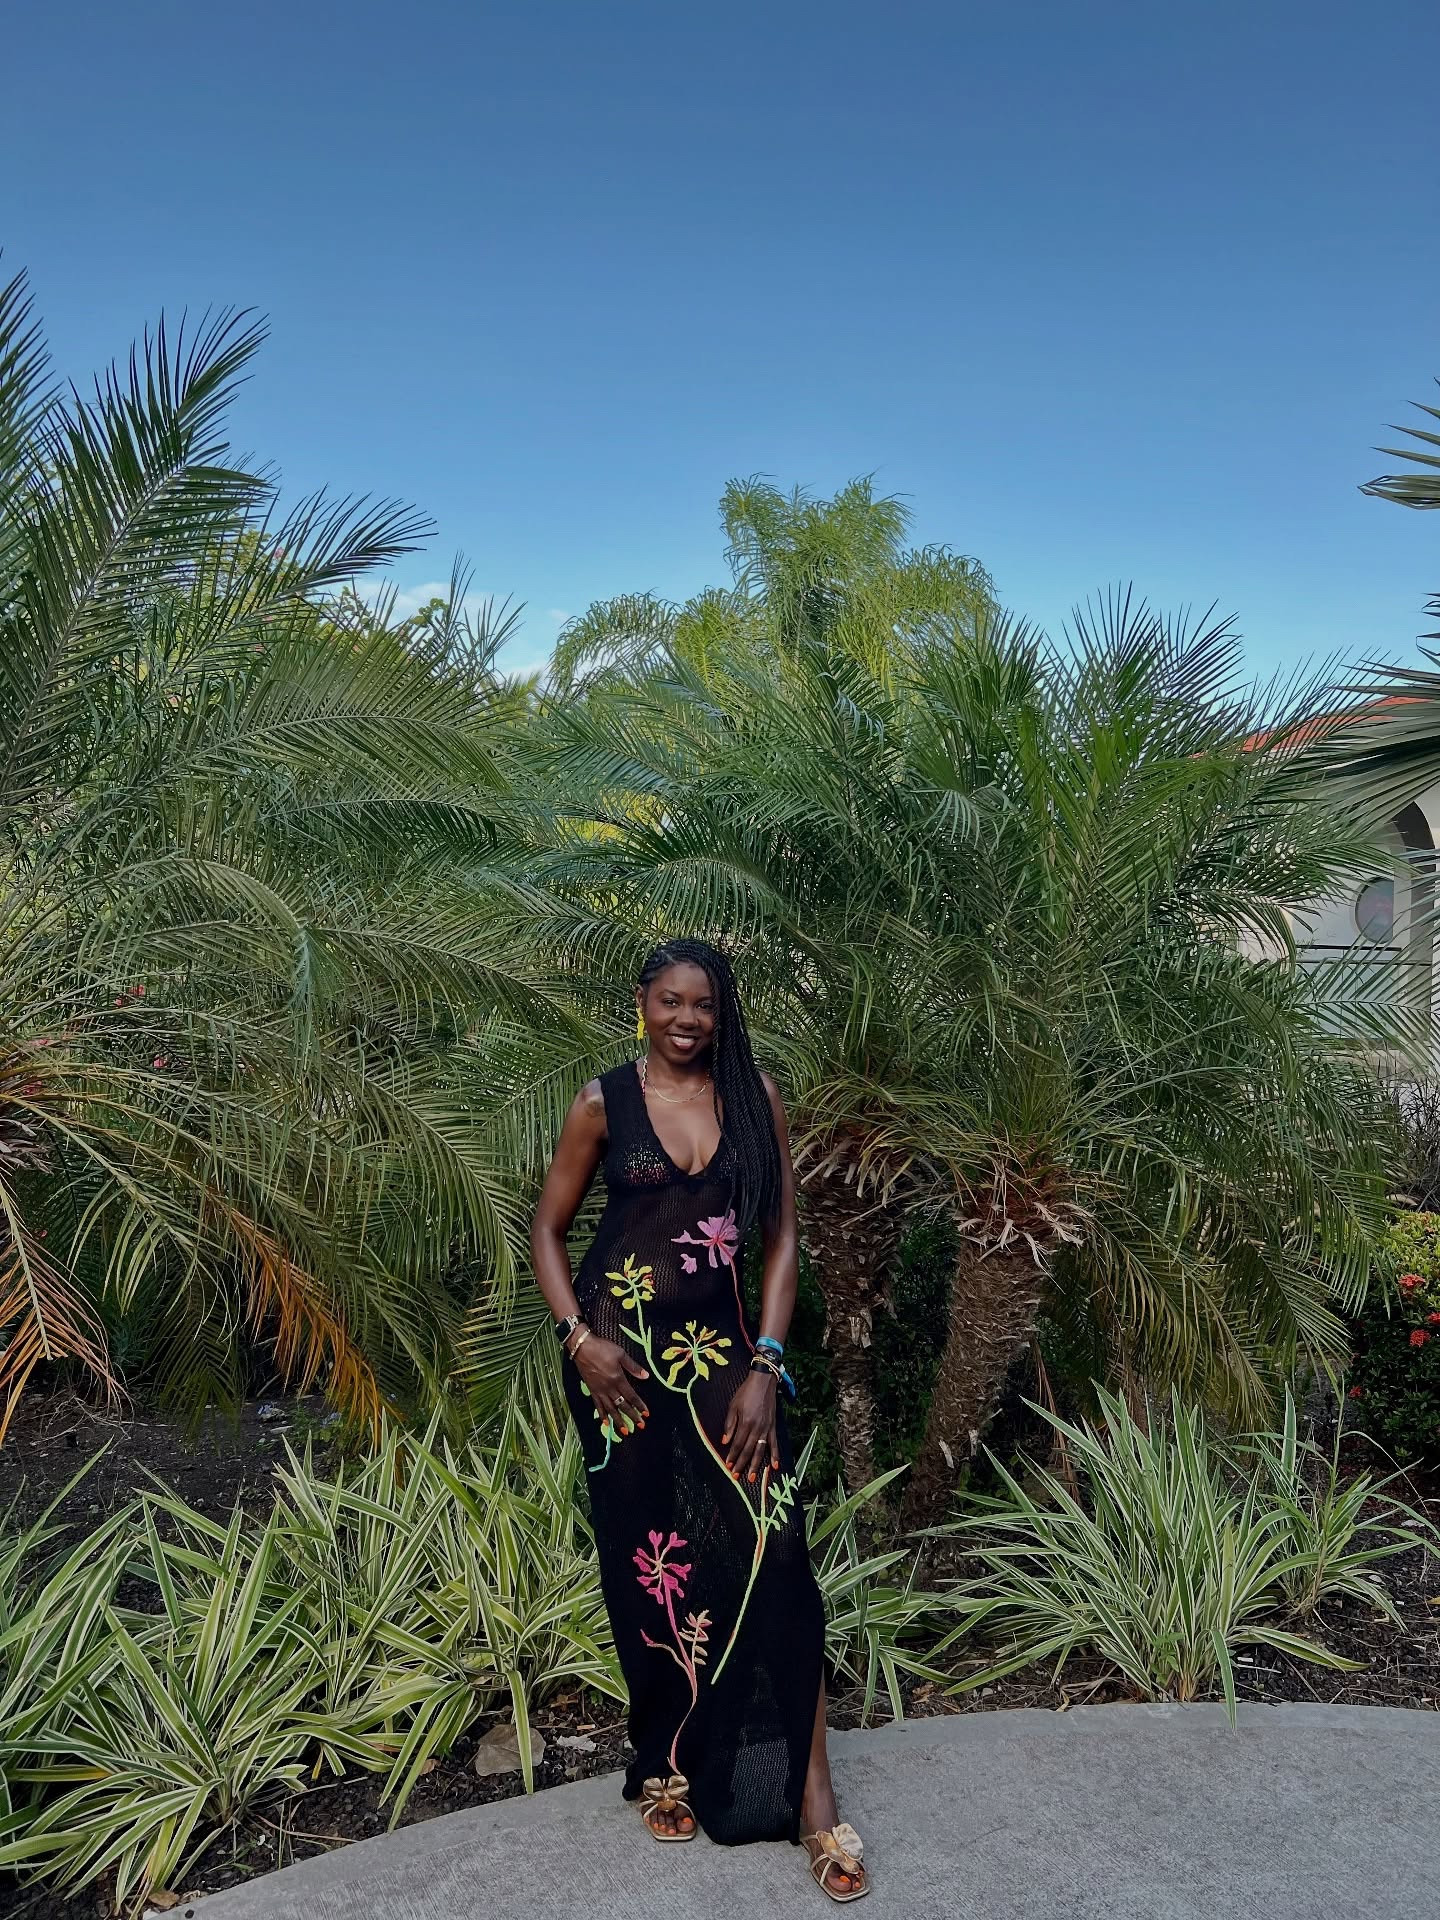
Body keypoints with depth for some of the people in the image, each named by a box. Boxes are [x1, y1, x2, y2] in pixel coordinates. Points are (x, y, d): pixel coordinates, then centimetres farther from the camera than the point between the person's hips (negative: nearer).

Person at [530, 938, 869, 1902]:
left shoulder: (755, 1096, 1)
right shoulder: (604, 1102, -1)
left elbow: (783, 1234, 1)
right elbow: (549, 1228, 6)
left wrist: (766, 1364, -7)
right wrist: (579, 1336, -8)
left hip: (720, 1344, 1)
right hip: (622, 1351, 0)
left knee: (773, 1546, -10)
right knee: (648, 1560, 7)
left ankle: (812, 1789, 0)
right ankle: (669, 1763, 27)